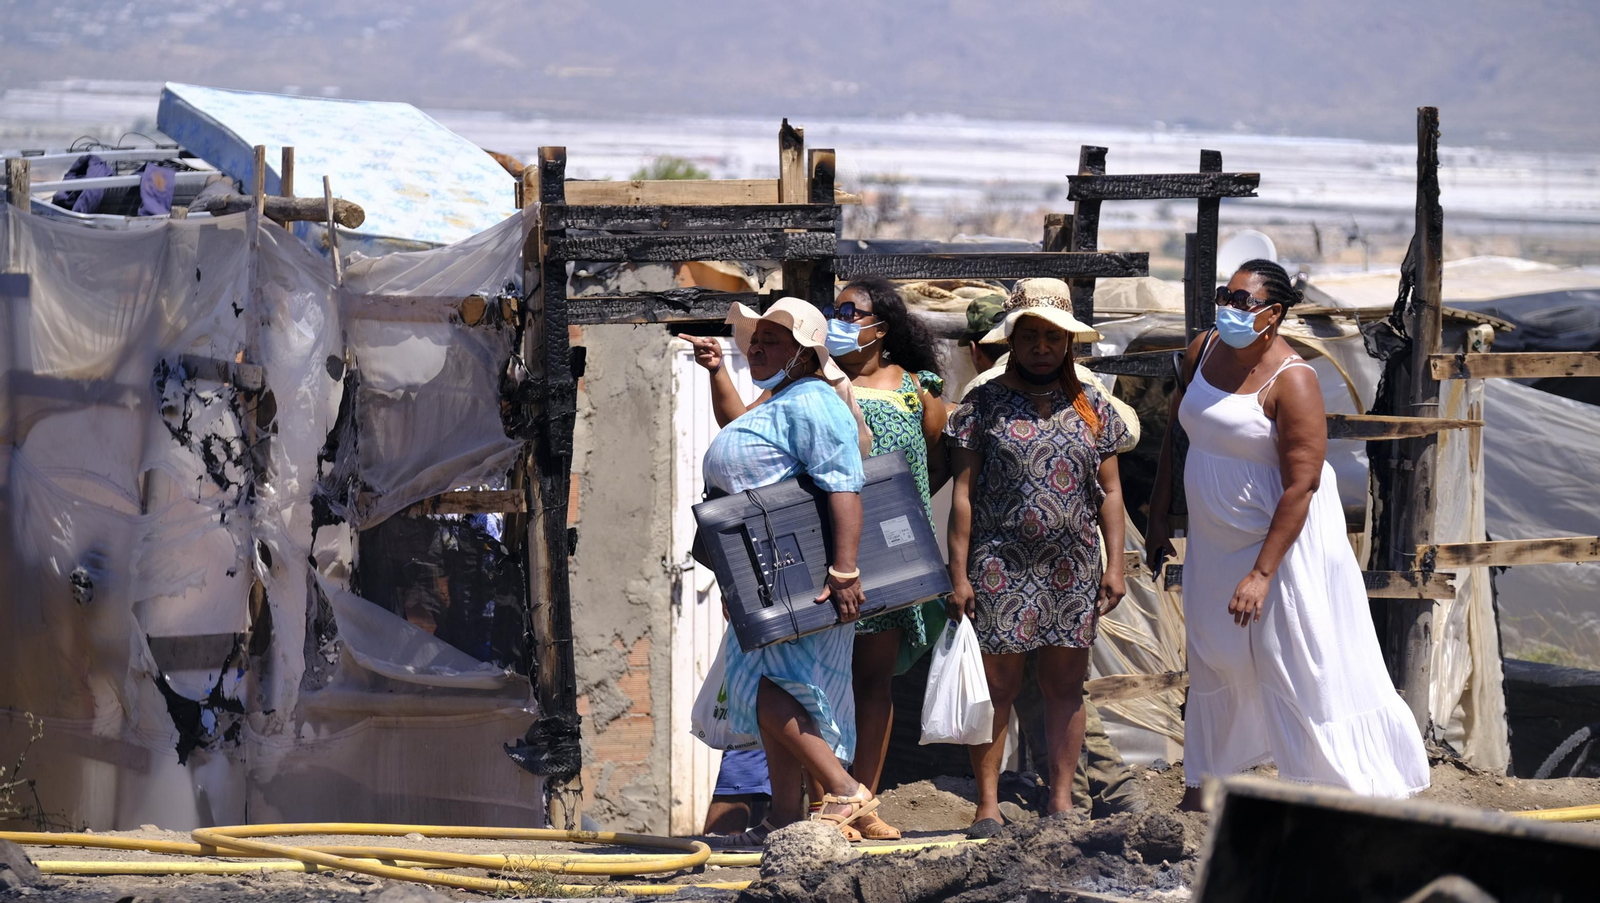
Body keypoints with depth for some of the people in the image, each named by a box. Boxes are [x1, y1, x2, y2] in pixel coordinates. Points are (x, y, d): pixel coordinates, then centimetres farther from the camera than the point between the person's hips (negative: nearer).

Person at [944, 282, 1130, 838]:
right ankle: (987, 805, 0)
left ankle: (1061, 800, 10)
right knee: (998, 684, -3)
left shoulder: (1091, 408, 10)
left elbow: (1110, 491, 12)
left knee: (1065, 684, 5)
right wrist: (959, 573, -5)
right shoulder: (986, 404, 1)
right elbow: (962, 493, 0)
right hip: (1001, 565, -3)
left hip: (1074, 570, 3)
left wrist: (1115, 564, 4)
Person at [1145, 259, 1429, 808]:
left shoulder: (1291, 381, -22)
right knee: (1212, 660, 19)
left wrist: (1262, 573, -26)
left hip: (1283, 537, -7)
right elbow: (1177, 434, 15)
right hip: (1214, 541, 7)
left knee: (1297, 668, -4)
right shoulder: (1203, 352, 0)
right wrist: (1159, 515, 14)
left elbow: (1301, 484, -24)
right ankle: (1201, 788, 34)